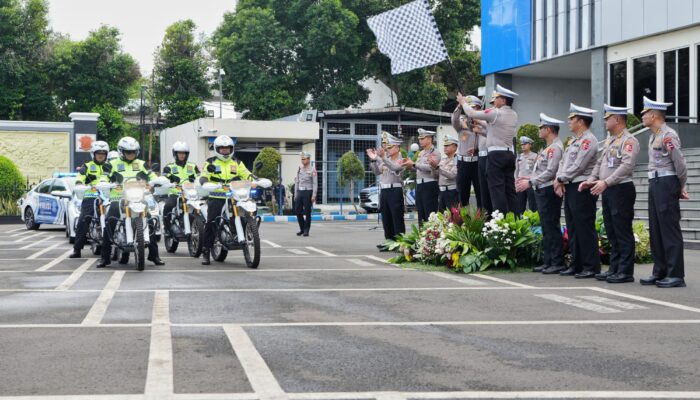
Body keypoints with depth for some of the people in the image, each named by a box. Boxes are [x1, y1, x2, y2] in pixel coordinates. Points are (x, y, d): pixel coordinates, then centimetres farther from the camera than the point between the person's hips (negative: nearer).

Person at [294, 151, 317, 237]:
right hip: (299, 192, 5)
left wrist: (314, 195, -16)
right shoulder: (299, 169, 12)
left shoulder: (312, 170, -5)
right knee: (298, 211, 4)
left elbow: (315, 183, -9)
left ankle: (306, 230, 5)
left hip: (308, 192, -5)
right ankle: (302, 229, 18)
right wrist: (295, 194, 10)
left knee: (307, 212, -2)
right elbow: (296, 182, 15)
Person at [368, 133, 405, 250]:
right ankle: (389, 241, 15)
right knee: (386, 218, 9)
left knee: (397, 218, -7)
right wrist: (373, 159, 2)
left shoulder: (400, 160, -3)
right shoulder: (386, 160, 19)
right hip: (384, 191, 8)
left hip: (395, 190, -8)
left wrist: (383, 157, -33)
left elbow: (395, 168, -23)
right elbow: (377, 171, 15)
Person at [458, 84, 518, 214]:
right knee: (509, 189, 8)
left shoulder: (496, 113, -12)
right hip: (510, 153, 7)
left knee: (497, 189, -8)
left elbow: (472, 113, -5)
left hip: (496, 154, -7)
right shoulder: (513, 115, 10)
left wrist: (463, 102, 13)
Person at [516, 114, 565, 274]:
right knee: (546, 228, 12)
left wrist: (530, 182, -19)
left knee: (552, 227, -9)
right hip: (542, 191, 10)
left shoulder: (556, 147, -14)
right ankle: (548, 262, 16)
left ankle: (558, 263, -6)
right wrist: (529, 178, 14)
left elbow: (550, 172, -21)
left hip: (549, 191, -10)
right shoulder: (548, 148, 19)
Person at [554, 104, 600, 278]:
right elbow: (564, 162, 19)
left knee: (585, 229, -7)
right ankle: (576, 265, 18)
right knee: (573, 229, 12)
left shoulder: (588, 140, -11)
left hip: (582, 189, -10)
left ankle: (591, 267, -4)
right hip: (569, 188, 10)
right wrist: (559, 182, 4)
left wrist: (561, 179, -8)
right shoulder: (573, 140, 19)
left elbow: (578, 167, -17)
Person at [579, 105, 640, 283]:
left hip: (621, 190, -9)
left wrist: (606, 182, -27)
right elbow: (600, 163, 21)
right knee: (611, 233, 12)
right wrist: (591, 180, 5)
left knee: (623, 232, -6)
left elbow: (627, 166, -21)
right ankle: (614, 269, 17)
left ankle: (625, 272, -3)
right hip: (607, 191, 9)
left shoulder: (629, 140, -10)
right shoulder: (609, 141, 19)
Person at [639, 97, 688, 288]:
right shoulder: (653, 136, 16)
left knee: (670, 229, -7)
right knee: (656, 229, 11)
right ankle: (660, 272, 17)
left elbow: (680, 163, -15)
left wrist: (681, 187, -3)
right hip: (655, 184, 10)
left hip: (666, 184, -10)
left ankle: (676, 275, -4)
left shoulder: (668, 135, -14)